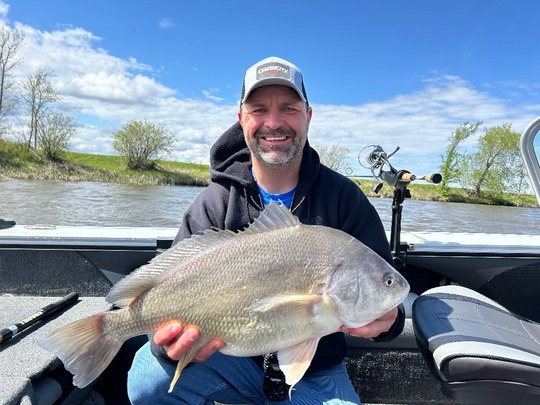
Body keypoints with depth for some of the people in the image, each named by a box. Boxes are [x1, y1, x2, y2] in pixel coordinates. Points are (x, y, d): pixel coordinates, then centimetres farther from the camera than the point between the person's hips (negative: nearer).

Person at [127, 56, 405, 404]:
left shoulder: (343, 196, -9)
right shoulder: (215, 203, -10)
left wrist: (386, 319, -32)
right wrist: (171, 342, -36)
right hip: (235, 359, 0)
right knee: (150, 375, -24)